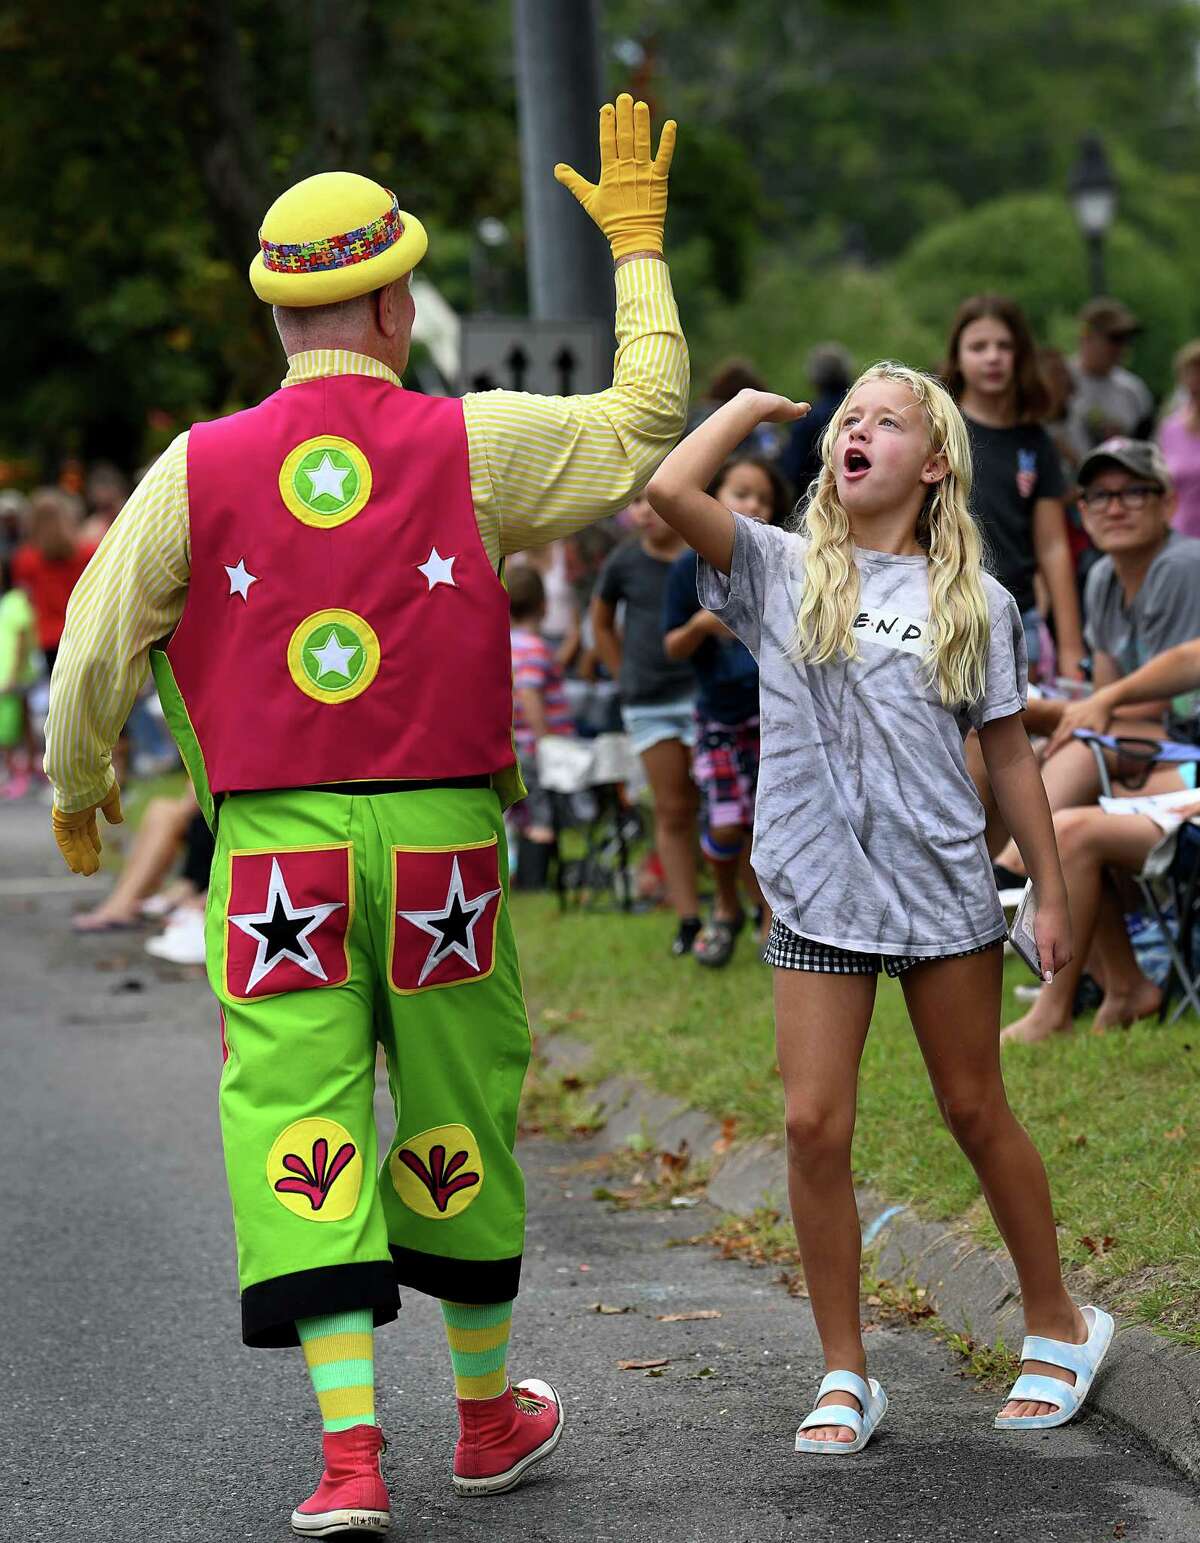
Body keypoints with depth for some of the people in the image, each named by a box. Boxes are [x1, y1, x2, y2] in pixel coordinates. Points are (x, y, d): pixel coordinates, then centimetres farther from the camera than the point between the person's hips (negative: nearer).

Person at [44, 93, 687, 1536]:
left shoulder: (200, 468, -3)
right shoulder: (469, 444, -4)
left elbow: (93, 650, 2)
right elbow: (647, 417, 10)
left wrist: (75, 790, 21)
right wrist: (637, 243, 20)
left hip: (276, 847, 0)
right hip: (440, 841, 1)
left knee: (299, 1125, 1)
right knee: (454, 1118, 14)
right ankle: (489, 1409, 30)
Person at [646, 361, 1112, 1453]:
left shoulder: (975, 602, 3)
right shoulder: (782, 572, 0)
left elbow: (1009, 754, 7)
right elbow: (669, 490, -15)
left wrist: (1052, 893, 6)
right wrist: (751, 406, 0)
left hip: (946, 891, 0)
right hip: (819, 898, 0)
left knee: (976, 1113, 10)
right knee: (815, 1126, -5)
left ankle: (1059, 1324, 28)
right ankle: (846, 1375, 6)